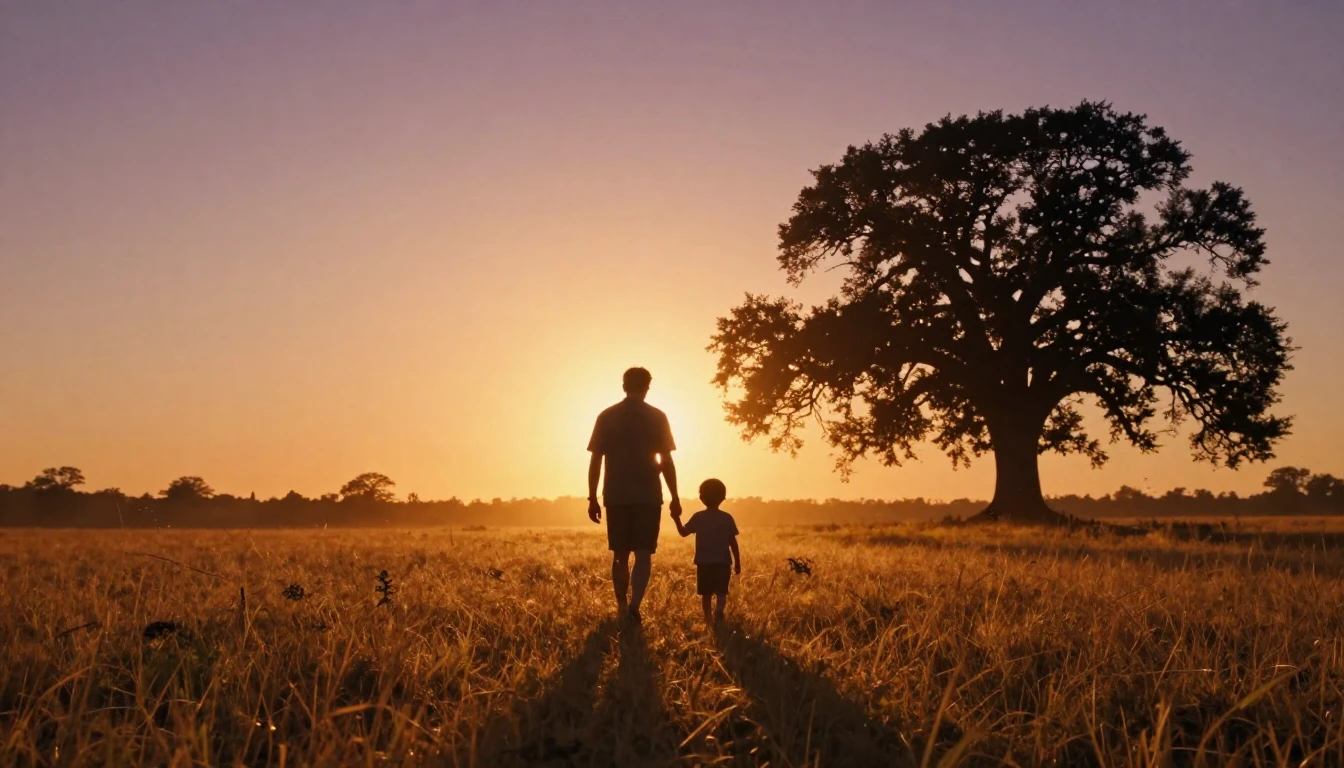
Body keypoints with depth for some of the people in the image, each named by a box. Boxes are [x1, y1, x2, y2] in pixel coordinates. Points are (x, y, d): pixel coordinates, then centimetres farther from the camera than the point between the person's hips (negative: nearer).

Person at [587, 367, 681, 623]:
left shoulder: (606, 417, 3)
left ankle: (622, 609, 19)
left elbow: (595, 461, 2)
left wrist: (592, 498, 7)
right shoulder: (657, 417, 0)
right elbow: (666, 461, -2)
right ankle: (634, 606, -20)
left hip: (616, 496, 2)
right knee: (643, 554, -2)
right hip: (648, 496, -2)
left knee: (620, 555, 13)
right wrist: (675, 497, 4)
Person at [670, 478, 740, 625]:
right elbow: (733, 542, 0)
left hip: (704, 563, 1)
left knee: (706, 593, 11)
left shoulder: (698, 517, -2)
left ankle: (708, 619, 8)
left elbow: (684, 532, 4)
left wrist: (677, 519, 17)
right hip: (723, 562, -1)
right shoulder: (727, 518, -1)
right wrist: (737, 562, 6)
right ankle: (719, 611, -30)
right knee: (721, 592, -4)